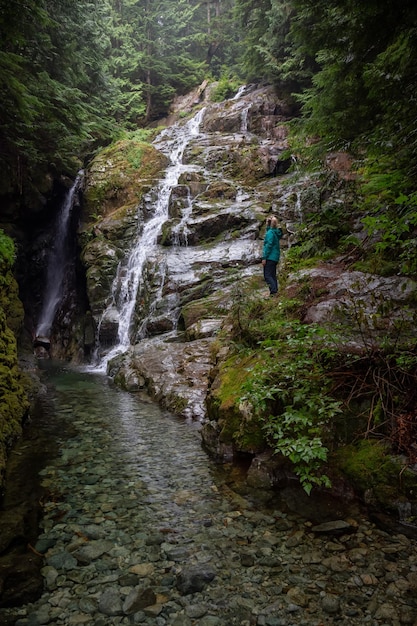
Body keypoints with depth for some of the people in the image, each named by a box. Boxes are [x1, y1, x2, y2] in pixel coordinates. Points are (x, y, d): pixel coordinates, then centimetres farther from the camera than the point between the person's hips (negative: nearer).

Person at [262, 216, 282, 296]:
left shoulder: (270, 232, -14)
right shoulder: (276, 232, 12)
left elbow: (269, 245, -19)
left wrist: (264, 258, -18)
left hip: (270, 257, -9)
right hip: (275, 257, 9)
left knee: (267, 275, -9)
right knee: (273, 275, 14)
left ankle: (273, 290, -17)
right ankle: (275, 290, 15)